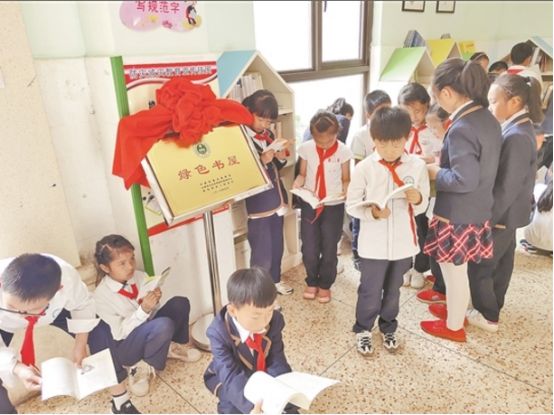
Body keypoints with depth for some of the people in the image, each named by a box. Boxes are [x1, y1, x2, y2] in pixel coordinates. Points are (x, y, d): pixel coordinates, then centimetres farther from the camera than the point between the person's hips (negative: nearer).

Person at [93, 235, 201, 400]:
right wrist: (143, 309, -32)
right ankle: (140, 368, -9)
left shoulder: (140, 277, -8)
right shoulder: (101, 295, -21)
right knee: (164, 325, -34)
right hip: (123, 347, -6)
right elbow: (120, 333, -20)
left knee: (180, 303, -15)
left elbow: (150, 311, 2)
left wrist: (154, 302, -21)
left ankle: (172, 347, 8)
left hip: (147, 332, 6)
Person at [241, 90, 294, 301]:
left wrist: (281, 158, -2)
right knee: (262, 253, 1)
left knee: (277, 246, 21)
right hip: (259, 204, -8)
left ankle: (275, 281, 41)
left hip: (277, 199, 8)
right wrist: (262, 161, -28)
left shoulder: (268, 134, 10)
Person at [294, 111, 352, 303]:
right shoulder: (306, 148, -5)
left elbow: (346, 179, -1)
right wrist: (297, 183, -18)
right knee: (309, 248, 6)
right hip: (309, 204, 1)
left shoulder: (343, 151, -9)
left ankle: (325, 284, 29)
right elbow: (302, 174, 4)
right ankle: (312, 282, 31)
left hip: (334, 206, -1)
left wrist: (345, 191, -21)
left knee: (329, 249, 8)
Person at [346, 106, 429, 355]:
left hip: (403, 242, 3)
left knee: (393, 290, 21)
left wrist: (418, 200, -20)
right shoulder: (364, 168, -12)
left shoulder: (417, 166, -6)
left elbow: (422, 206, 3)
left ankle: (388, 328, 45)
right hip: (373, 244, -2)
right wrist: (372, 212, -24)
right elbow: (351, 205, -7)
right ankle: (362, 330, 37)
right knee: (370, 292, 12)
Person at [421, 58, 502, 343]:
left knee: (454, 272, 11)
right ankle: (456, 310, 45)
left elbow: (464, 180, -28)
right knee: (458, 270, 26)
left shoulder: (461, 129, -26)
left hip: (457, 216, -9)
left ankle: (453, 326, 30)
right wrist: (445, 161, 9)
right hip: (477, 210, 9)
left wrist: (435, 172, -12)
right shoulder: (488, 118, 2)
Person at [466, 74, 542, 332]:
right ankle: (493, 305, 38)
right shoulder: (520, 128, 6)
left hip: (501, 216, -9)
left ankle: (487, 316, 20)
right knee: (501, 261, 21)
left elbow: (506, 188, -25)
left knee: (479, 266, 4)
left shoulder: (516, 137, -25)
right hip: (508, 213, 9)